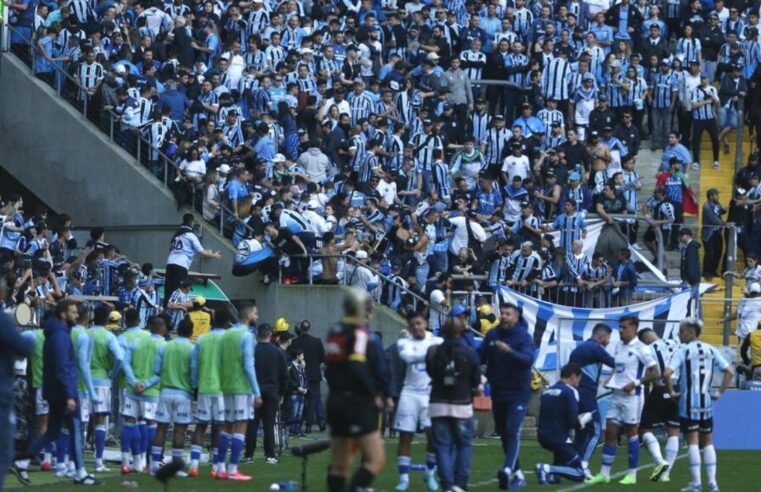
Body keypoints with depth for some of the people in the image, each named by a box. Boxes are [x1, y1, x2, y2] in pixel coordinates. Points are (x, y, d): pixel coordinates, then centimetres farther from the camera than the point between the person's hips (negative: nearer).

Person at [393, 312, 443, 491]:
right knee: (405, 436, 1)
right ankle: (404, 477, 9)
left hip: (431, 393, -1)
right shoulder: (405, 343, 5)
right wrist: (429, 352, -28)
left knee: (433, 433, -8)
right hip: (410, 393, 1)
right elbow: (408, 356, -17)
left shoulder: (438, 342, 7)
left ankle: (430, 473, 10)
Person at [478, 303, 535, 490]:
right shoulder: (492, 335, 4)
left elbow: (528, 359, -26)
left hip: (518, 393, -6)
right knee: (503, 433, 11)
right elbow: (480, 357, 3)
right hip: (498, 393, 6)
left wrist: (509, 351, -41)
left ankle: (508, 470, -33)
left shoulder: (524, 337, -10)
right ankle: (518, 475, 21)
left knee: (513, 431, -19)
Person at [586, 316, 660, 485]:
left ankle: (632, 474, 10)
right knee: (610, 433, 4)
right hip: (616, 395, 7)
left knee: (631, 433, 1)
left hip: (632, 396, -7)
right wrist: (611, 381, 6)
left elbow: (654, 372, -12)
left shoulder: (641, 349, -11)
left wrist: (635, 383, -19)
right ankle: (604, 473, 8)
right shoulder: (619, 347, 11)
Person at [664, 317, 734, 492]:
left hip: (689, 403, -4)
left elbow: (667, 374, -21)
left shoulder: (684, 351, -9)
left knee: (693, 442, -1)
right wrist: (719, 392, 9)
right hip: (706, 403, 4)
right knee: (707, 442, 13)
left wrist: (671, 392, -6)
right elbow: (729, 372, 4)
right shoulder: (711, 350, 6)